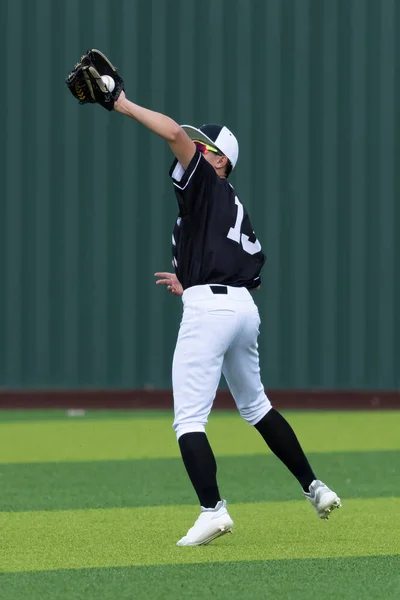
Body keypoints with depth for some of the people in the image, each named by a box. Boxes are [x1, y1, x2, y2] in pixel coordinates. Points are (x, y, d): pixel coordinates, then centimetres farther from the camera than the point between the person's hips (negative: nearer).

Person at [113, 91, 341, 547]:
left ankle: (212, 509, -18)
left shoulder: (204, 182, 1)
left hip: (208, 309, -9)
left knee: (189, 419, -7)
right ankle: (314, 488, 24)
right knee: (255, 406, 25)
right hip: (244, 308, 9)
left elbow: (174, 133, -15)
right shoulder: (236, 210, 24)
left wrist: (123, 105, -8)